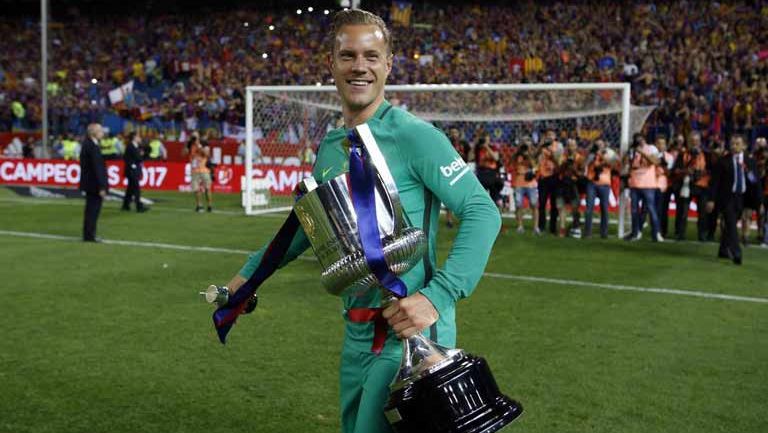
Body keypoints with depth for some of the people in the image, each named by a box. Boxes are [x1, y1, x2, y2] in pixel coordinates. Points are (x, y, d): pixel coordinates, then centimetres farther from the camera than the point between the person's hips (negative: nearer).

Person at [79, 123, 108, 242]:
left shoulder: (87, 144, 9)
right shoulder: (93, 147, -20)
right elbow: (97, 168, -22)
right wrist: (101, 187, -21)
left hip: (89, 183, 10)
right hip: (94, 184, -10)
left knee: (91, 210, 17)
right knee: (93, 210, -1)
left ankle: (89, 234, 25)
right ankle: (89, 236, 5)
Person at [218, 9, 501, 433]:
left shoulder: (412, 135, -13)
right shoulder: (328, 148, 9)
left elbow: (483, 213, -17)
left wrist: (437, 296, -26)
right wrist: (247, 275, 24)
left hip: (407, 331, -7)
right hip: (356, 332, 7)